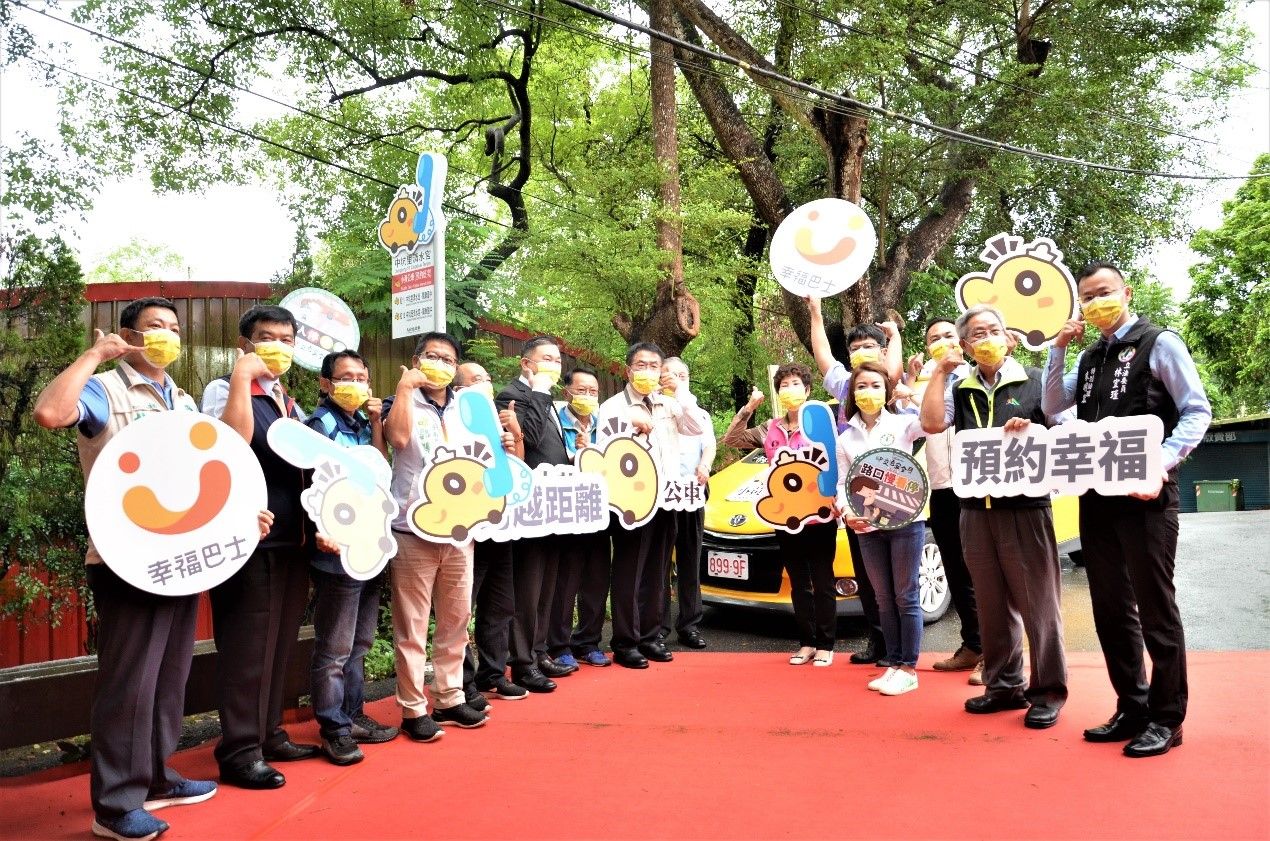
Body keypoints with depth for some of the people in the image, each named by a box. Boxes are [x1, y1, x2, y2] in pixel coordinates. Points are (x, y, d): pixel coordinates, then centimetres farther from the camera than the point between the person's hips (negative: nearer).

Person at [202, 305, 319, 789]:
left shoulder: (292, 406, 17)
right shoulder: (224, 390, -4)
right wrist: (243, 378, -23)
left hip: (293, 541, 8)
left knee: (279, 644, 15)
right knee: (246, 647, -2)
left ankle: (269, 735, 26)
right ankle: (238, 752, 8)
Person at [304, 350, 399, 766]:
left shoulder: (364, 423, 13)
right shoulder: (321, 425, -7)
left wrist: (375, 423, 0)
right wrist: (323, 532, -22)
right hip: (338, 552, -7)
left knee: (359, 644, 17)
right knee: (334, 649, 0)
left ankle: (353, 715, 28)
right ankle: (333, 729, 10)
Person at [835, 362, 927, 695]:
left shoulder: (901, 424, 0)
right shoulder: (845, 439, 10)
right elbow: (842, 483, 8)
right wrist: (846, 512, -9)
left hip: (905, 521, -4)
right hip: (867, 528, 4)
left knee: (906, 598, 2)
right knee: (884, 601, 12)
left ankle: (909, 669, 11)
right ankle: (894, 664, 22)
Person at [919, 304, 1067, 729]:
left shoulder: (1035, 382, 2)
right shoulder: (959, 389, 10)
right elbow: (931, 424, -8)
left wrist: (1031, 431, -17)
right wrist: (941, 370, -4)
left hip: (1026, 507, -4)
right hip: (976, 511, 4)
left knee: (1038, 602, 0)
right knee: (992, 604, 12)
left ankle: (1047, 692, 12)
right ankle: (1004, 685, 24)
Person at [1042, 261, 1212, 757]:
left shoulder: (1159, 344, -2)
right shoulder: (1090, 359, 16)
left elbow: (1197, 412, -6)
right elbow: (1052, 406, 12)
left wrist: (1161, 464, -20)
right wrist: (1058, 348, 4)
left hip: (1145, 495, -7)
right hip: (1096, 497, 7)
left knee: (1155, 606, 0)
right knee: (1111, 608, 11)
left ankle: (1166, 719, 12)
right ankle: (1132, 710, 23)